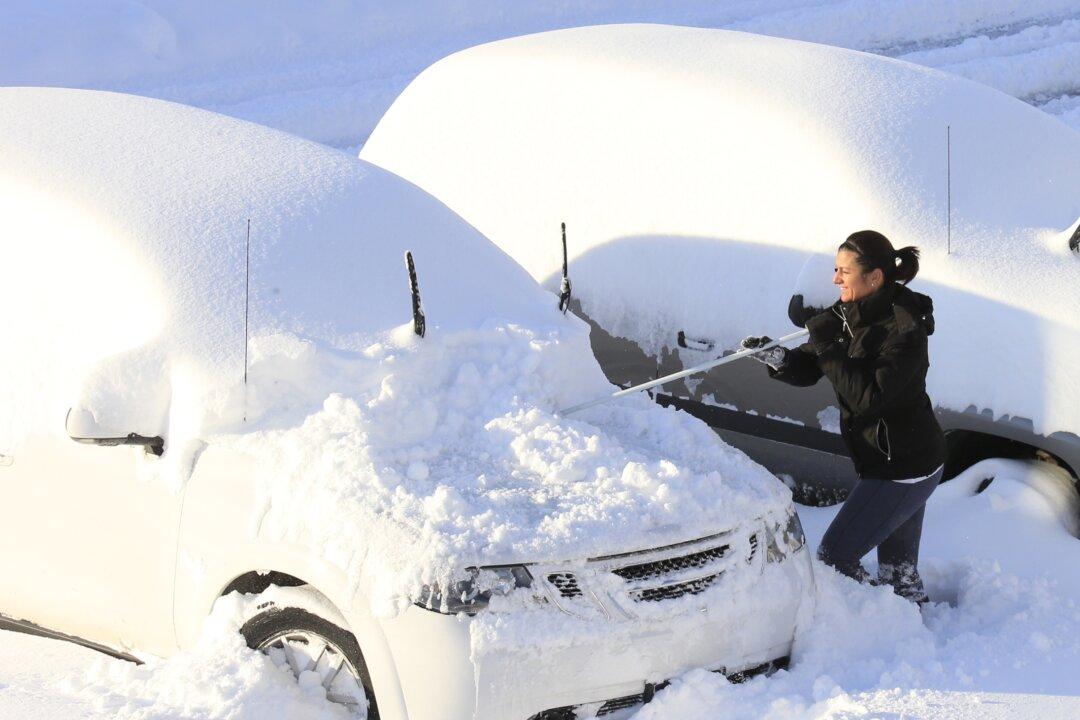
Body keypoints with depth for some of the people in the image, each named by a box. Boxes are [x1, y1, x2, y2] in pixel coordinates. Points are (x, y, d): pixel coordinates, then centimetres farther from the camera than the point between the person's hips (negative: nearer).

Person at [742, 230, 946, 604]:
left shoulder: (904, 331, -25)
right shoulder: (850, 315, 2)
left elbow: (868, 397, -30)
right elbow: (806, 370, 3)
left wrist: (829, 347, -29)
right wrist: (777, 357, -18)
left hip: (903, 470, -9)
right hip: (895, 464, 9)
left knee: (834, 556, -4)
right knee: (899, 571, 21)